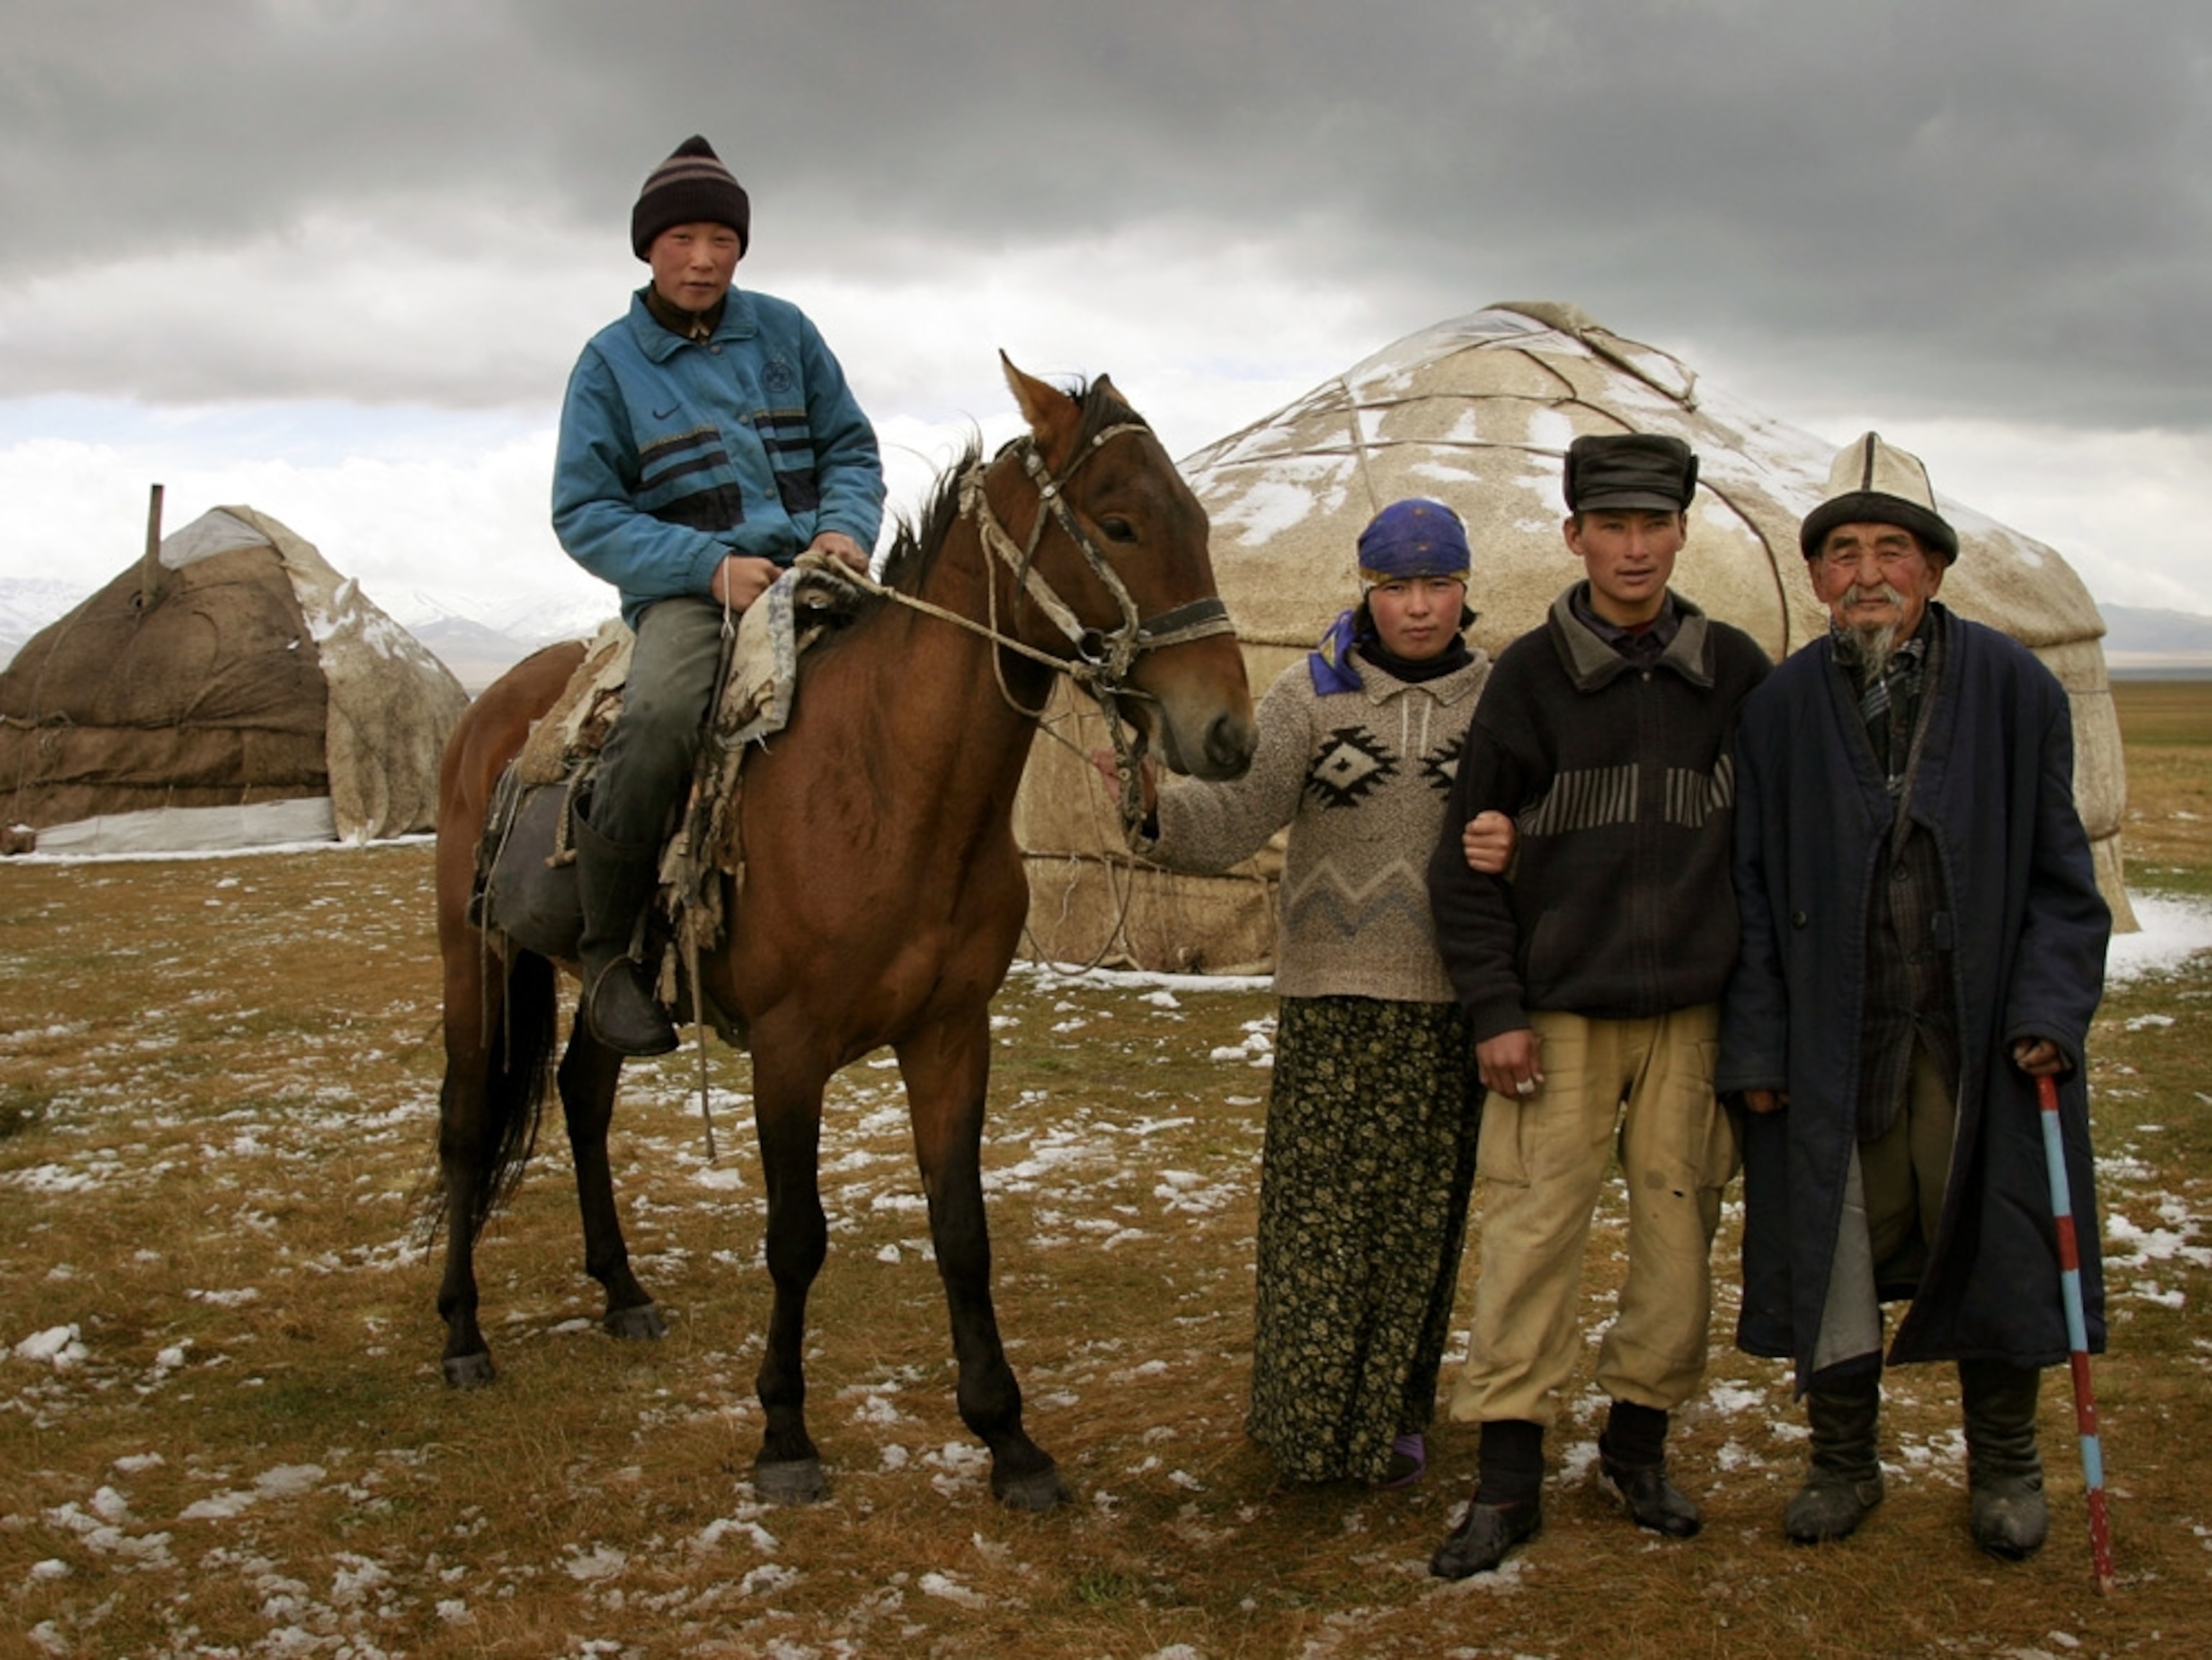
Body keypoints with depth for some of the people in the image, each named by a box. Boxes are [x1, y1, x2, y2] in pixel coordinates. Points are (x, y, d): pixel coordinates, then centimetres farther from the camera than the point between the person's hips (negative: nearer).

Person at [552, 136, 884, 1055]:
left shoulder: (782, 331, 12)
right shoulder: (610, 362, 5)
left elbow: (851, 448, 16)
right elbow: (584, 514, 0)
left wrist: (846, 529, -8)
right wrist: (708, 565, -14)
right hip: (687, 590, -3)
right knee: (659, 719, -35)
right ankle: (606, 951, -17)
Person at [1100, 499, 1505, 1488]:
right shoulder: (1311, 693, 3)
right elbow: (1241, 814, -7)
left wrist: (1513, 848, -19)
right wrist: (1156, 811, -28)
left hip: (1453, 999, 1)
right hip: (1331, 995, -1)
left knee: (1423, 1213, 6)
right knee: (1321, 1210, 1)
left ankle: (1398, 1416, 22)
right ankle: (1313, 1416, 16)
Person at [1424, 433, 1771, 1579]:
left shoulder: (1735, 672, 4)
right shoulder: (1529, 675, 0)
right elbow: (1469, 856, 1)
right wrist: (1494, 1009, -5)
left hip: (1693, 1009, 2)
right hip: (1559, 1011, -2)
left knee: (1680, 1228, 6)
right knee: (1531, 1228, -4)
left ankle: (1638, 1437, 25)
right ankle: (1507, 1477, 6)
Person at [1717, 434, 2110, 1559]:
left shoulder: (2014, 690, -1)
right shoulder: (1780, 709, 1)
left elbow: (2058, 872, 3)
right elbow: (1750, 890, 3)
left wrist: (2050, 1010, -8)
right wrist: (1754, 1045, -2)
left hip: (1979, 1037, 0)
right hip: (1831, 1040, 1)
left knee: (1993, 1244, 8)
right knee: (1832, 1251, 7)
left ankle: (2004, 1466, 30)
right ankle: (1843, 1465, 27)